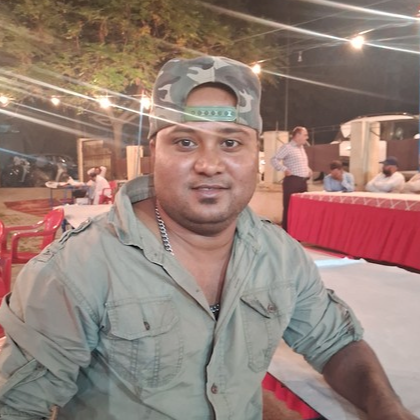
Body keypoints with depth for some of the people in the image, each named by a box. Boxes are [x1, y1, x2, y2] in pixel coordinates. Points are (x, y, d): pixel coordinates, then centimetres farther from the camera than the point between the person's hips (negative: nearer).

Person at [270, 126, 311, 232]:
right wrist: (284, 169, -22)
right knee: (289, 208, -6)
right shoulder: (287, 147, -8)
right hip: (292, 181, -8)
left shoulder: (302, 148, 18)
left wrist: (308, 169, 16)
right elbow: (274, 160, -14)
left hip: (303, 181, 9)